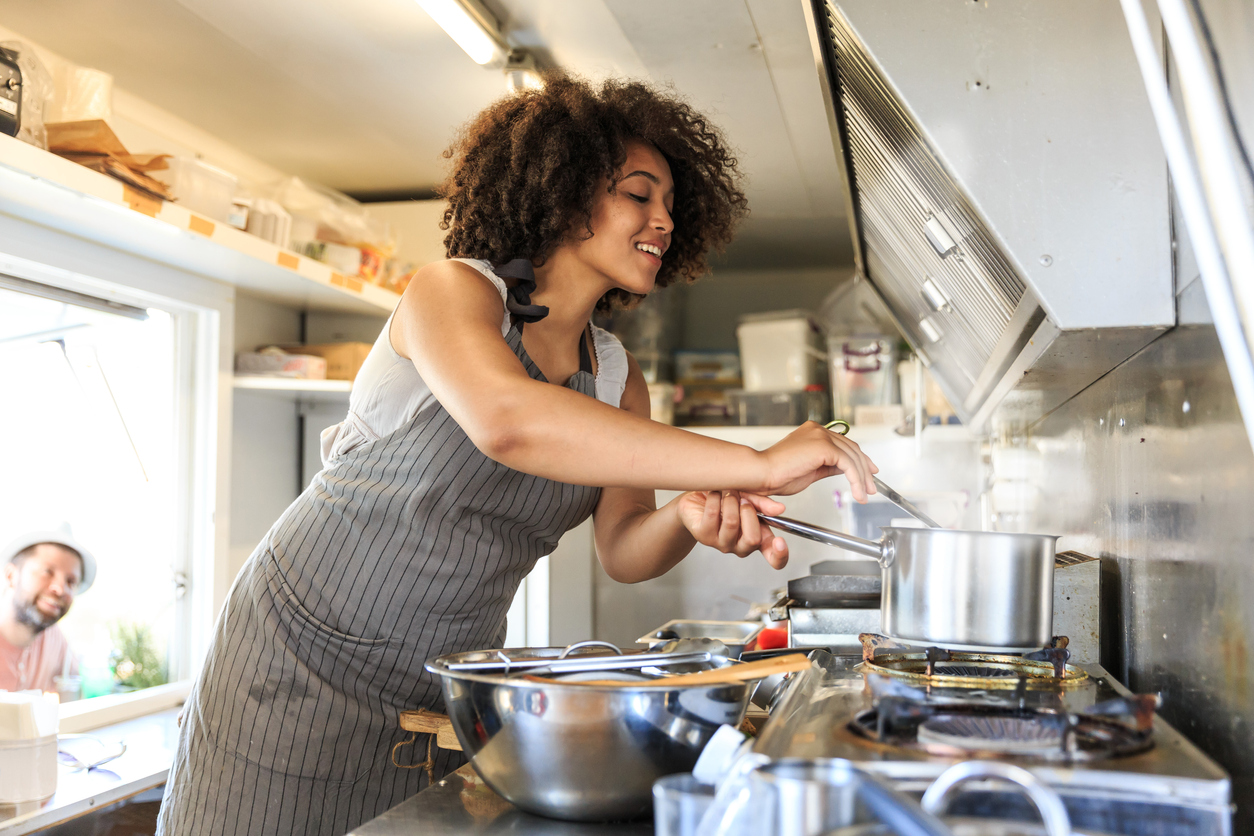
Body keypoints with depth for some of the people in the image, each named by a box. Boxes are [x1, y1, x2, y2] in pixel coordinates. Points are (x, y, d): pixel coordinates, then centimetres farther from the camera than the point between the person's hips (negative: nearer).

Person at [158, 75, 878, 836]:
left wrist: (691, 519, -26)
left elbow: (623, 549, -1)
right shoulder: (454, 290, -15)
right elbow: (505, 422, -36)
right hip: (309, 649, -5)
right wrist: (757, 465, -38)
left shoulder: (618, 379, 4)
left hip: (448, 681, 5)